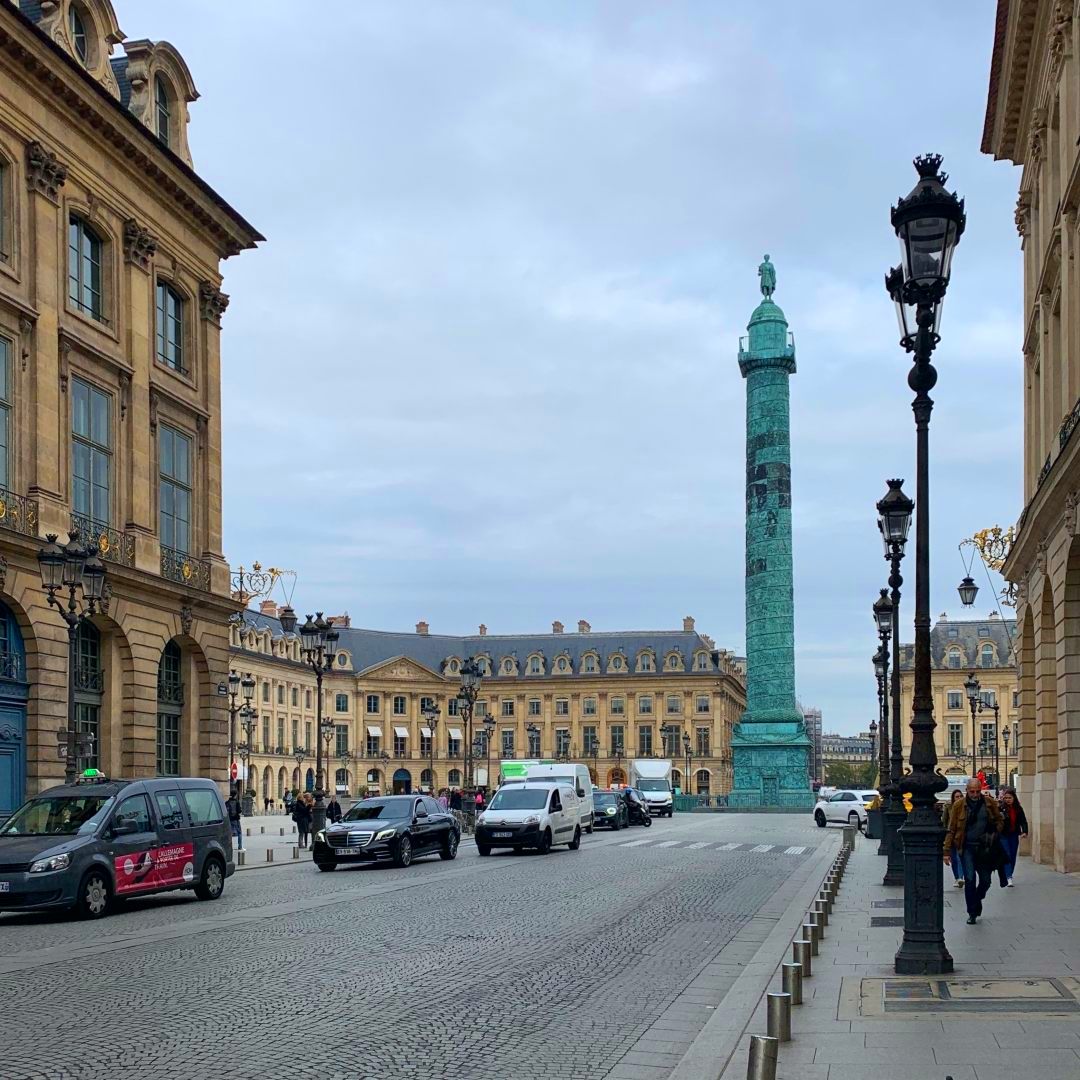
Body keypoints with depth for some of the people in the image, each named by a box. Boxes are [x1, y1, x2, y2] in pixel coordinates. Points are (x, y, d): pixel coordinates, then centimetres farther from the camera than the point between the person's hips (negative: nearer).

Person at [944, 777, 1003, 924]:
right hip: (967, 847, -2)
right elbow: (951, 829, 0)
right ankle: (972, 913, 1)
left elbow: (999, 820, 16)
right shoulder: (959, 805, -2)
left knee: (985, 880, 5)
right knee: (970, 879, -9)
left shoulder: (990, 803, 2)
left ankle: (976, 902, 34)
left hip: (985, 848, 2)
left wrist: (994, 834, -3)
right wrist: (947, 851, -3)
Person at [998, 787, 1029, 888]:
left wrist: (1025, 831, -11)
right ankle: (1009, 878, -19)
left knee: (1013, 857, 9)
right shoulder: (1000, 808, -9)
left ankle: (1006, 877, 24)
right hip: (1003, 835, -5)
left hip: (1014, 836, 5)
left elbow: (1023, 821, 3)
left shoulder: (1018, 809, 4)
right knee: (1007, 856, -14)